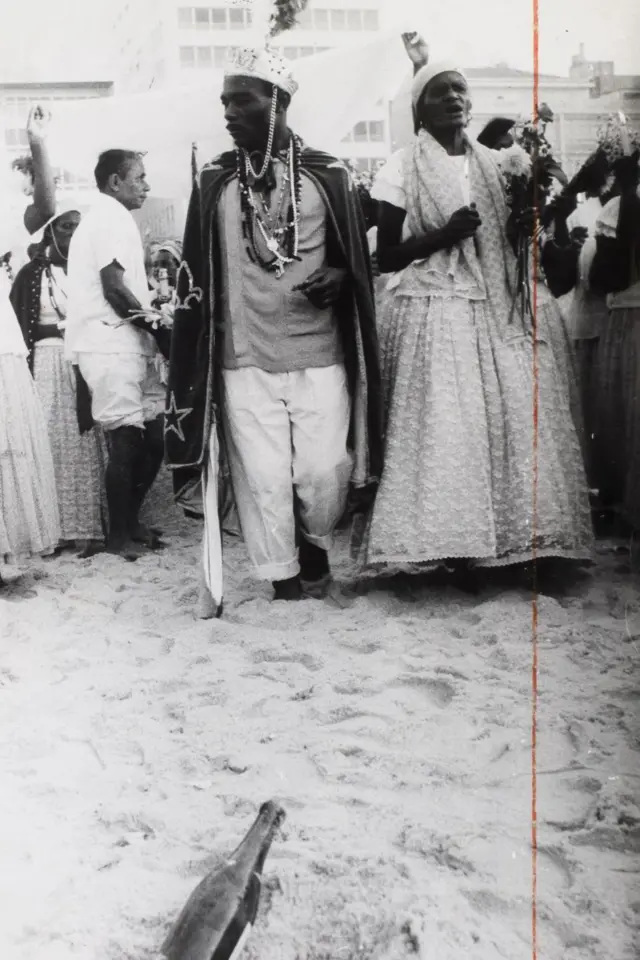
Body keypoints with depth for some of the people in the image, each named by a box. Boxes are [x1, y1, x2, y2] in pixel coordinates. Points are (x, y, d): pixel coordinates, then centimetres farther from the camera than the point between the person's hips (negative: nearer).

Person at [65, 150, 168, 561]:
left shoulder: (105, 218, 23)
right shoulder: (113, 218, -10)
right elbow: (114, 288, -18)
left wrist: (150, 320, 9)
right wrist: (153, 322, -6)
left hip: (126, 345, 10)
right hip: (113, 348, -10)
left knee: (155, 434, 10)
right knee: (126, 440, -4)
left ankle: (130, 522, 21)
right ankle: (120, 534, 7)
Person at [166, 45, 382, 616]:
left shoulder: (327, 175, 3)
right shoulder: (214, 182, 6)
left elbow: (357, 258, 10)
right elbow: (198, 273, 10)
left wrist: (339, 278, -12)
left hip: (320, 358, -1)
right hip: (245, 362, 1)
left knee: (325, 475, 0)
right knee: (263, 481, 2)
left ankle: (316, 544, 32)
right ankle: (283, 583, 21)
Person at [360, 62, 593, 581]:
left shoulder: (490, 163, 14)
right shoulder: (404, 169, 0)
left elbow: (507, 241, 18)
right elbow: (385, 255, -2)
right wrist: (443, 235, -15)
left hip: (494, 311, 5)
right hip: (435, 313, -4)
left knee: (512, 420, -2)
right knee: (445, 430, -9)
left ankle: (511, 538, 10)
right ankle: (453, 547, 1)